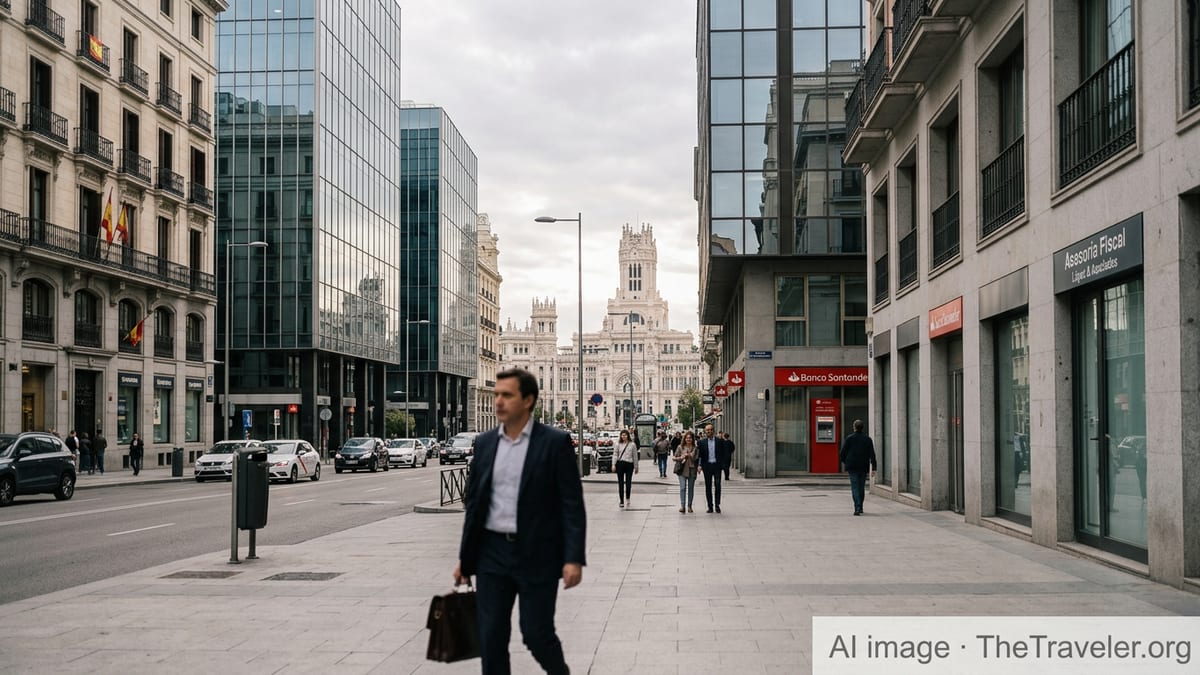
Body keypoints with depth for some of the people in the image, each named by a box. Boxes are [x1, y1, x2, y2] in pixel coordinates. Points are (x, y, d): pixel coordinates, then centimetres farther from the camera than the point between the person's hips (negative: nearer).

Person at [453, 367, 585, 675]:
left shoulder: (555, 442, -7)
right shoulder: (484, 442, 7)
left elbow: (572, 504, -9)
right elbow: (473, 503, 12)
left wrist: (574, 558, -16)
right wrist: (464, 557, 11)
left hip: (536, 555, -4)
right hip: (492, 553, 4)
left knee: (537, 634, 2)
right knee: (490, 638, 5)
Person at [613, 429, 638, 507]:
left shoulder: (632, 444, 5)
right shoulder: (618, 444, 6)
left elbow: (635, 456, 8)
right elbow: (615, 454, 4)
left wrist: (636, 467, 9)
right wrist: (613, 464, -7)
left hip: (629, 464, -1)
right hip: (620, 464, 1)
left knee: (628, 482, -2)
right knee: (620, 483, 2)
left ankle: (627, 497, 25)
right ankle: (621, 501, 8)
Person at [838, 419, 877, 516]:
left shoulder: (849, 438, -6)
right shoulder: (867, 439, 2)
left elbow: (842, 452, -3)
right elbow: (872, 455, -1)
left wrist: (843, 461, 18)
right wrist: (873, 469, 0)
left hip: (852, 467, -3)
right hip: (863, 467, 3)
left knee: (855, 487, -5)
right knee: (861, 487, 16)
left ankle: (857, 508, -20)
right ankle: (860, 507, 26)